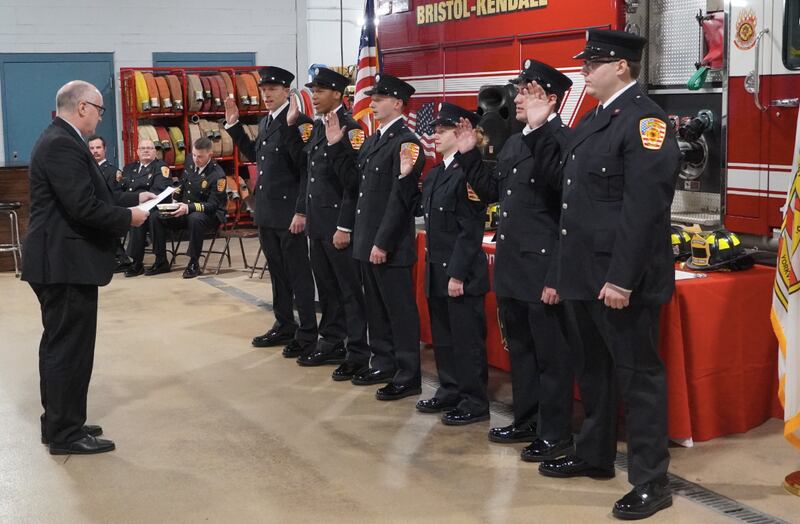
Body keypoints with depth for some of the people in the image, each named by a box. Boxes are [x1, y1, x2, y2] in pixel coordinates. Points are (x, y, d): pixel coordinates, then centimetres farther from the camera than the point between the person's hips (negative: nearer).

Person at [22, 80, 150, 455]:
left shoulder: (60, 140, 14)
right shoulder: (62, 145, -19)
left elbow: (92, 195, 18)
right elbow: (84, 207, -26)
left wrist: (134, 199, 11)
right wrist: (128, 218, -13)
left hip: (61, 261, 11)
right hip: (67, 263, -11)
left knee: (59, 346, 17)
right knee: (70, 349, -4)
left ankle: (58, 423, 27)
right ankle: (66, 434, 5)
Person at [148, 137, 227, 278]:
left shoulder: (217, 175, -18)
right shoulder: (190, 164, 3)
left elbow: (213, 205, -20)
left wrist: (189, 208, -32)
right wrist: (174, 200, 3)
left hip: (210, 216, -7)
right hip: (184, 210, 7)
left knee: (194, 219, -40)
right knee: (155, 216, -11)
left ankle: (194, 263, -24)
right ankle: (161, 262, -3)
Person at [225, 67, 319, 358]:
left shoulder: (299, 123, -14)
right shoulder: (265, 123, 13)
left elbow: (307, 170, -18)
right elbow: (255, 155, 24)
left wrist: (301, 212, -22)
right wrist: (234, 125, 19)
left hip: (289, 214, -8)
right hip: (266, 212, 8)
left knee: (298, 274, 0)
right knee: (277, 273, 16)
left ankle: (307, 333, 8)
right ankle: (284, 326, 26)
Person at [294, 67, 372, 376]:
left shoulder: (350, 129, -13)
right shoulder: (318, 127, 13)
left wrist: (344, 227, -22)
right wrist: (305, 213, 15)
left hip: (338, 225, -9)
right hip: (317, 223, 9)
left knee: (350, 290, -2)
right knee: (326, 287, 15)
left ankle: (358, 353, 4)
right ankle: (332, 343, 26)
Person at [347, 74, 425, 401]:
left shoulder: (406, 142, -13)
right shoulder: (372, 141, 15)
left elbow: (401, 197, -18)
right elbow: (356, 186, 14)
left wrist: (382, 243, -20)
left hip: (390, 244, -9)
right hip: (367, 239, 9)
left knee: (400, 310, -1)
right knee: (376, 308, 16)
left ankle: (408, 377, 7)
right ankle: (383, 364, 28)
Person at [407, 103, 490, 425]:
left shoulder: (468, 173, -16)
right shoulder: (433, 174, 13)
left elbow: (470, 230, -18)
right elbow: (423, 215, 13)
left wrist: (458, 274, -19)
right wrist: (405, 177, 10)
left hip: (461, 273, -9)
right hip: (436, 270, 9)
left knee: (466, 338, 1)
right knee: (442, 335, 17)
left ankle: (474, 402, 11)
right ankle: (450, 391, 29)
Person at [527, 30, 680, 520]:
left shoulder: (646, 120, -16)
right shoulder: (596, 118, 14)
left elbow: (643, 209, -23)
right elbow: (561, 170, 23)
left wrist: (622, 279, -25)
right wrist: (541, 127, 13)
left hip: (621, 278, -9)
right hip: (587, 272, 10)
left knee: (638, 375, 0)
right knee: (595, 368, 20)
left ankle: (651, 482, 9)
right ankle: (595, 454, 36)